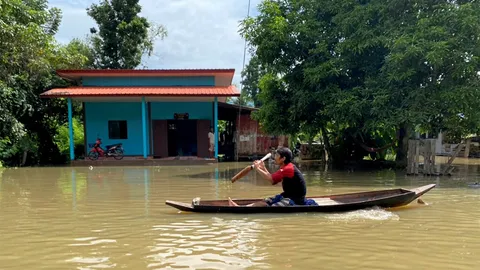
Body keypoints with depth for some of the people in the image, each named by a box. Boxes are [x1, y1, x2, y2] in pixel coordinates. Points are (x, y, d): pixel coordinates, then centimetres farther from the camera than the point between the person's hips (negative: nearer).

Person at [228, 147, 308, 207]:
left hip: (296, 199, -10)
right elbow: (273, 181, 14)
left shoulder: (288, 168, -20)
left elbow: (270, 178, -23)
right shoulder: (285, 167, 14)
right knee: (264, 202, 0)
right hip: (287, 195, 10)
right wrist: (263, 168, 8)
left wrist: (257, 168, -11)